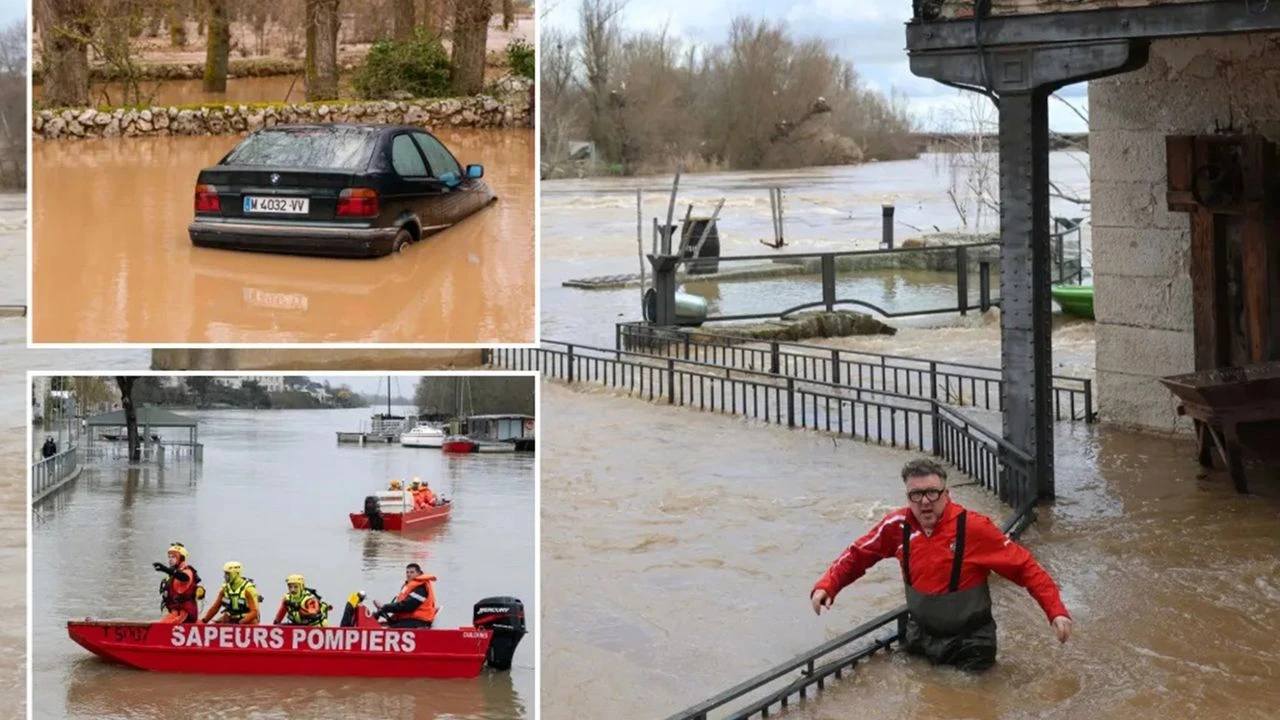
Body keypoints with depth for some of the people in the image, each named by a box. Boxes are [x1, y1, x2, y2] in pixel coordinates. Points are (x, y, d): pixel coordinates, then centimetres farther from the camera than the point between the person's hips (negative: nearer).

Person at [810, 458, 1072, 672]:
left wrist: (1056, 610, -24)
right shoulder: (898, 526, -10)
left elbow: (1024, 566, -17)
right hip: (919, 638, 4)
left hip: (969, 646, -4)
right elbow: (858, 555, 4)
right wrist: (826, 586, -10)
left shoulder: (974, 528, -21)